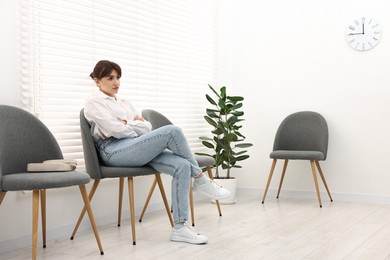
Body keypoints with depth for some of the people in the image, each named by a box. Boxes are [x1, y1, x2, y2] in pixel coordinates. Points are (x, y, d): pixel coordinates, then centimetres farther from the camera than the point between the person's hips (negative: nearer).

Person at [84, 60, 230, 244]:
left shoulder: (125, 103, 26)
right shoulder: (93, 102, 3)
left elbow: (147, 127, 15)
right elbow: (116, 130, -11)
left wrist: (128, 124, -2)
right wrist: (136, 127, 6)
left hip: (137, 148, 7)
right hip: (115, 151, -7)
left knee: (182, 166, -21)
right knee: (172, 131, -25)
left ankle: (179, 227, -21)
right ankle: (200, 180, -11)